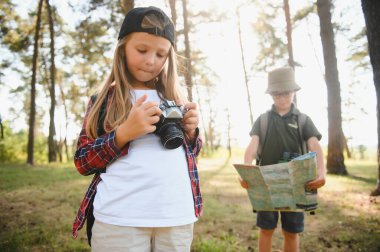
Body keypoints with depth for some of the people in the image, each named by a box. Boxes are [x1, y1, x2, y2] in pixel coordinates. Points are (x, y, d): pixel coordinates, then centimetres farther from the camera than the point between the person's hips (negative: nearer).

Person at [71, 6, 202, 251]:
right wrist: (124, 132, -16)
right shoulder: (104, 99, 3)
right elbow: (82, 162, 0)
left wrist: (191, 131, -4)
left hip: (177, 217, 3)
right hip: (119, 219, -2)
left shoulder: (175, 97, 10)